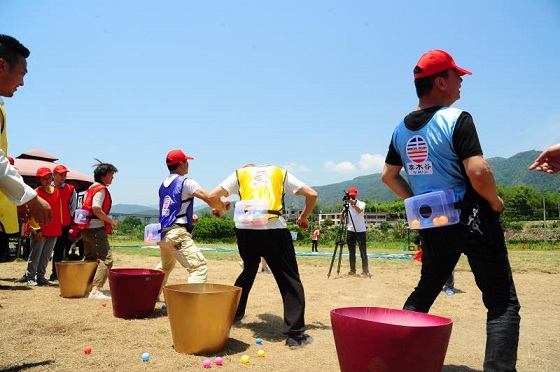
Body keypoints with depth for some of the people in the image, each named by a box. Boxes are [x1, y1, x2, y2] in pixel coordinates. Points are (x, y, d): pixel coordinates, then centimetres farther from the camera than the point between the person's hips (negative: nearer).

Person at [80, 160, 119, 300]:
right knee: (106, 258, -12)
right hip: (96, 229, -11)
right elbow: (96, 209, -22)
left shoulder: (92, 188, 20)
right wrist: (111, 221, -14)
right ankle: (96, 290, -19)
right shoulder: (100, 189, -11)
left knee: (90, 258, 19)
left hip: (87, 228, 11)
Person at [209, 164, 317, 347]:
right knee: (290, 280, 5)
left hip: (245, 229, 2)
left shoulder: (239, 174, 22)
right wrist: (303, 217, 29)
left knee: (248, 271, 26)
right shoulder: (281, 173, 23)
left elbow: (212, 196, 13)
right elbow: (312, 194, 15)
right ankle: (295, 333, 1)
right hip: (274, 229, -2)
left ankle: (231, 314, 37)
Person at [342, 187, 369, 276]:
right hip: (350, 230, 3)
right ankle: (352, 270, 12)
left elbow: (359, 210, -27)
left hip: (361, 231, -3)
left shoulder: (361, 203, -4)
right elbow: (342, 218, -1)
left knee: (363, 251, -2)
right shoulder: (347, 205, 6)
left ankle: (365, 270, 2)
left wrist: (353, 203, -40)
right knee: (351, 252, 6)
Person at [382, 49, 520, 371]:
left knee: (425, 292, 22)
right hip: (473, 222, -6)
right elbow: (478, 172, -24)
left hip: (432, 224, 7)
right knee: (503, 303, 3)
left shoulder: (401, 130, 6)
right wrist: (495, 201, -5)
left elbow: (389, 176, 13)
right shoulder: (457, 119, -15)